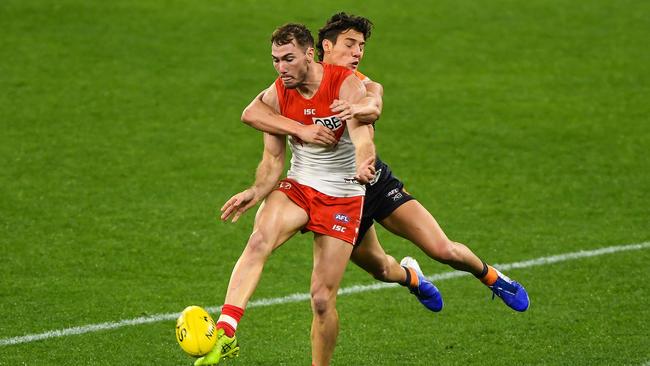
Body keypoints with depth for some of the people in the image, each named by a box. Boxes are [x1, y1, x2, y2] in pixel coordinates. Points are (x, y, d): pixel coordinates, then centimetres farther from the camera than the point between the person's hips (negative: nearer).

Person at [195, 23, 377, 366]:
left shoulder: (346, 85, -16)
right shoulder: (275, 97, -4)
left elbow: (362, 136, -31)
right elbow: (273, 159, 2)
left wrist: (363, 163, -55)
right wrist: (256, 192, -19)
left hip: (342, 197, -2)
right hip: (298, 186, 2)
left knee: (322, 298, -6)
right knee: (259, 239, -31)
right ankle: (225, 332, -42)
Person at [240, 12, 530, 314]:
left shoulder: (365, 87, -8)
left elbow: (374, 108, -34)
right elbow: (251, 113, -31)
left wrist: (357, 108, -60)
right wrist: (300, 129, -45)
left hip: (377, 183, 1)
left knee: (443, 250, -9)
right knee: (382, 271, 15)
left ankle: (489, 276, 23)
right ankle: (409, 275, 54)